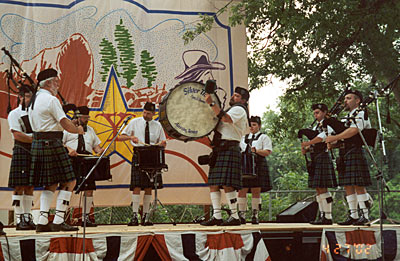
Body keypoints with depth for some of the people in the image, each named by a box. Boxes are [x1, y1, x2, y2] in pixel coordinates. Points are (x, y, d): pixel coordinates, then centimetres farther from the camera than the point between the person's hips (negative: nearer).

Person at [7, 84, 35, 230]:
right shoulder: (14, 114, -2)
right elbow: (17, 135, -12)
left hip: (35, 153, 6)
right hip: (21, 152, -6)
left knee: (30, 187, 8)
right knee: (19, 187, -6)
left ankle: (28, 218, 12)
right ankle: (19, 220, -3)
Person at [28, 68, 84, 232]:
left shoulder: (34, 100, 17)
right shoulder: (51, 100, -12)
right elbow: (66, 124, -16)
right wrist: (79, 130, 2)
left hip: (38, 144, 9)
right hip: (52, 144, -9)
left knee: (50, 184, 13)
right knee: (69, 182, -4)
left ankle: (42, 222, 9)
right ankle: (58, 221, -6)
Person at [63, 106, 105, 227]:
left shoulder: (90, 129, 23)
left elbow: (96, 144, 22)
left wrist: (99, 150, 0)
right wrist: (68, 149, -20)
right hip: (71, 160, -5)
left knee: (89, 188, 1)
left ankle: (86, 217, 9)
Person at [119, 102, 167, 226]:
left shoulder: (157, 126, 10)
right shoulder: (134, 122, 4)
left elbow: (163, 143, 14)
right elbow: (120, 137, 3)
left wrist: (162, 143, -10)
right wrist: (131, 137, -16)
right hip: (138, 156, -2)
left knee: (149, 188, 4)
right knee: (137, 186, -11)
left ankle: (145, 216, 11)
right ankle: (134, 216, -11)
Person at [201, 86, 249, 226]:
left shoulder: (239, 109, -4)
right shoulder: (233, 110, 28)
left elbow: (224, 118, -23)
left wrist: (212, 103, -25)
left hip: (229, 150, -10)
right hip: (219, 151, 10)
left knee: (227, 185, -13)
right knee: (213, 184, 5)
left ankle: (235, 217, -7)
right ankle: (216, 216, 6)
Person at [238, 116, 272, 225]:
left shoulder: (264, 137, 9)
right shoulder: (244, 138, 23)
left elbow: (267, 152, -2)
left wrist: (256, 151, -17)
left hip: (258, 166, -4)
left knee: (256, 191, -4)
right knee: (242, 190, -4)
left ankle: (255, 215, 1)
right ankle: (241, 215, -1)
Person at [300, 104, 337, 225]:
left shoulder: (328, 125, -3)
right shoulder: (316, 127, 23)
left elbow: (322, 137, -21)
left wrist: (307, 143, -18)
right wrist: (306, 149, 0)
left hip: (323, 157, -9)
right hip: (314, 160, 9)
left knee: (322, 188, -11)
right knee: (318, 189, 8)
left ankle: (328, 217, -9)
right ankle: (322, 216, 12)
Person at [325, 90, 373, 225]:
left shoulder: (361, 114, -3)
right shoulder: (348, 117, 23)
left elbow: (354, 130, -20)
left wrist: (335, 138, -16)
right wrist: (334, 143, 1)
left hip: (355, 153, -8)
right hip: (345, 155, 8)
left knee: (358, 185, -9)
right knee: (348, 186, 6)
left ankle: (365, 216, -6)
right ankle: (353, 216, 11)